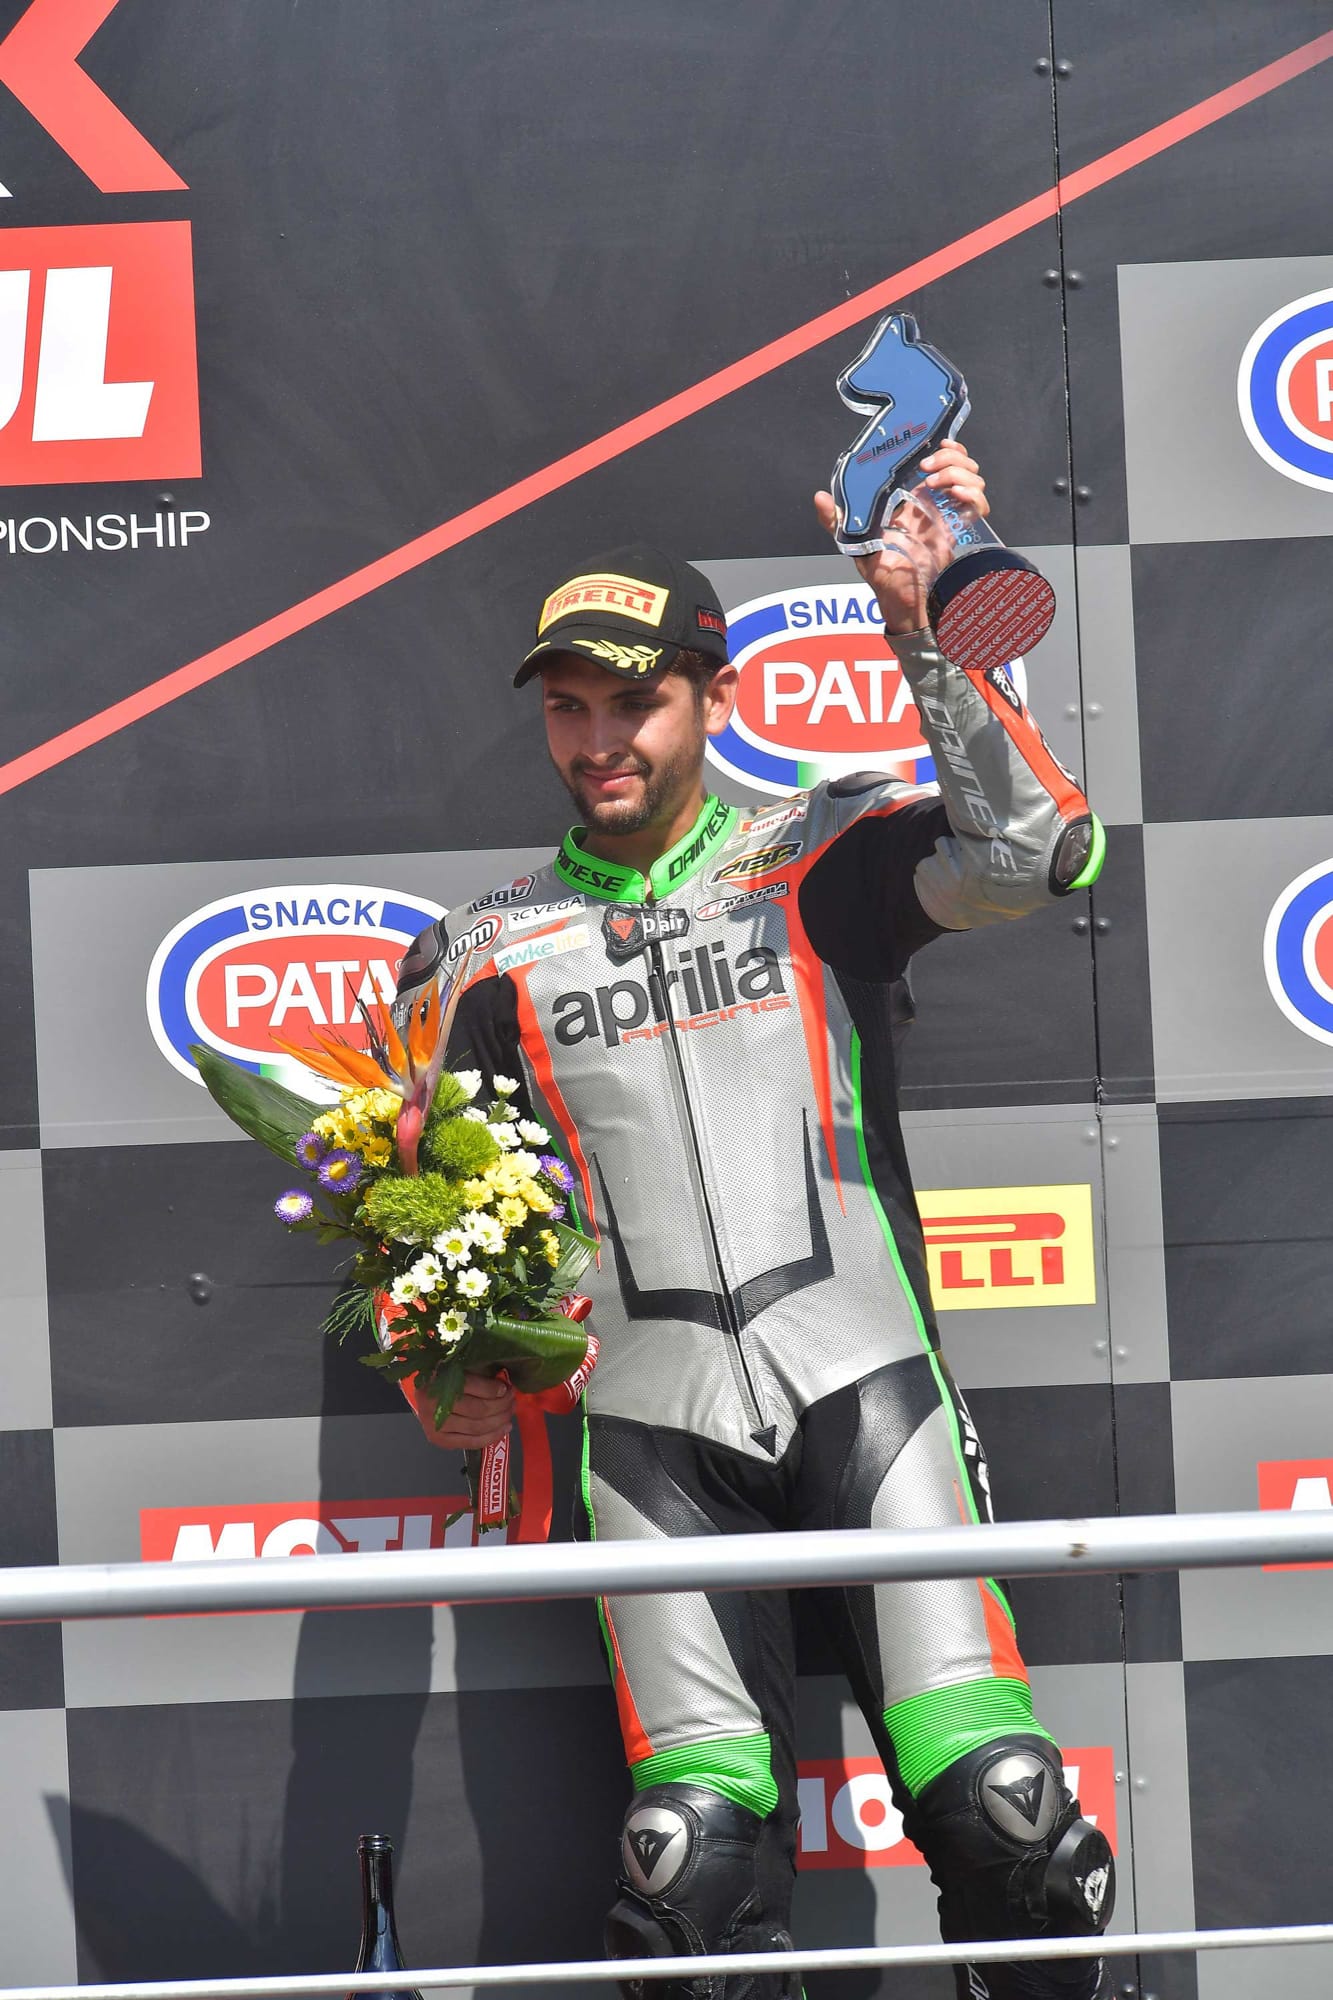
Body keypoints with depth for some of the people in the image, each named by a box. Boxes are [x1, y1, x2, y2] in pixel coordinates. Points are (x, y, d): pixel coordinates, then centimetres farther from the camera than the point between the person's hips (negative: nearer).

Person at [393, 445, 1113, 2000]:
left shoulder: (817, 860, 9)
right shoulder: (491, 952, 15)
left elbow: (1034, 853, -9)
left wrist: (930, 635, -14)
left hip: (861, 1379, -1)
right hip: (651, 1426, 1)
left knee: (1000, 1804, -13)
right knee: (696, 1849, -12)